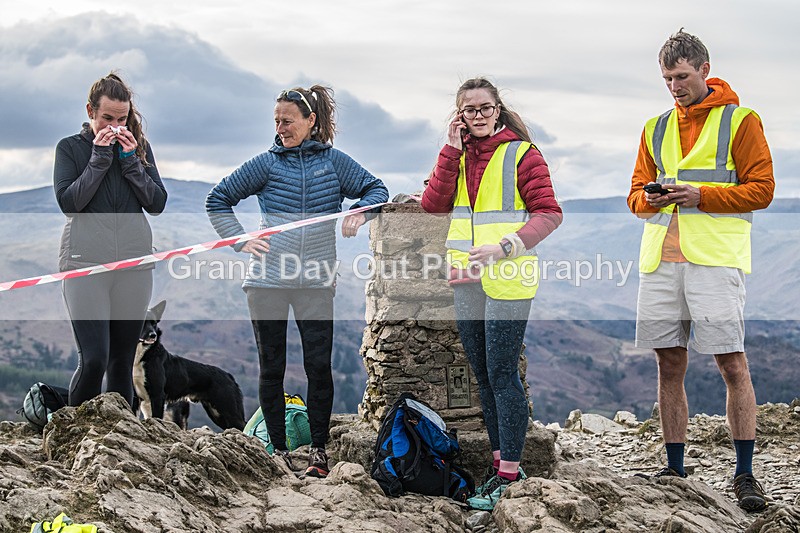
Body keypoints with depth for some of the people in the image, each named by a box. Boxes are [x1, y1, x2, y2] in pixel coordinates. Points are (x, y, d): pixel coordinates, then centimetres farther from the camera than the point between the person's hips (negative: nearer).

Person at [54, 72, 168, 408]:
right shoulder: (70, 147, 6)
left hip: (135, 263, 3)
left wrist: (130, 160, -4)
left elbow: (157, 204, 5)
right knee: (93, 359, -13)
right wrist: (99, 158, -8)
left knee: (123, 361, 5)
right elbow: (68, 202, -6)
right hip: (85, 263, -3)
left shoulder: (139, 146, 12)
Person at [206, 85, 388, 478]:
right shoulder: (266, 164, 5)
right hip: (268, 279, 0)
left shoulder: (333, 161, 7)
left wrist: (359, 211, -9)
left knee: (319, 366, -4)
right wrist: (241, 241, 1)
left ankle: (318, 450, 8)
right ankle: (278, 451, 13)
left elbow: (376, 189, 11)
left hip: (315, 281, 0)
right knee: (271, 368, 5)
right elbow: (217, 200, 11)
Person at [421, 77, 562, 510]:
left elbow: (548, 213, -9)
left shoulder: (521, 153, -5)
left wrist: (505, 248, -21)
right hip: (465, 279, 6)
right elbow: (434, 205, -1)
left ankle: (509, 474, -4)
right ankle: (501, 460, 21)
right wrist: (450, 152, -8)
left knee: (502, 373, -8)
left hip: (507, 279, -6)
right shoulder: (458, 155, 11)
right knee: (483, 375, 12)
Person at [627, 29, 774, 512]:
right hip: (661, 255, 5)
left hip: (715, 255, -5)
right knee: (670, 366, 6)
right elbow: (636, 194, 21)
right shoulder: (656, 128, 19)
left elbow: (761, 188, -1)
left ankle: (745, 473, 0)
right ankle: (674, 468, 15)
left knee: (732, 363, -6)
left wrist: (702, 195, -12)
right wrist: (651, 198, -2)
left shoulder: (740, 120, 4)